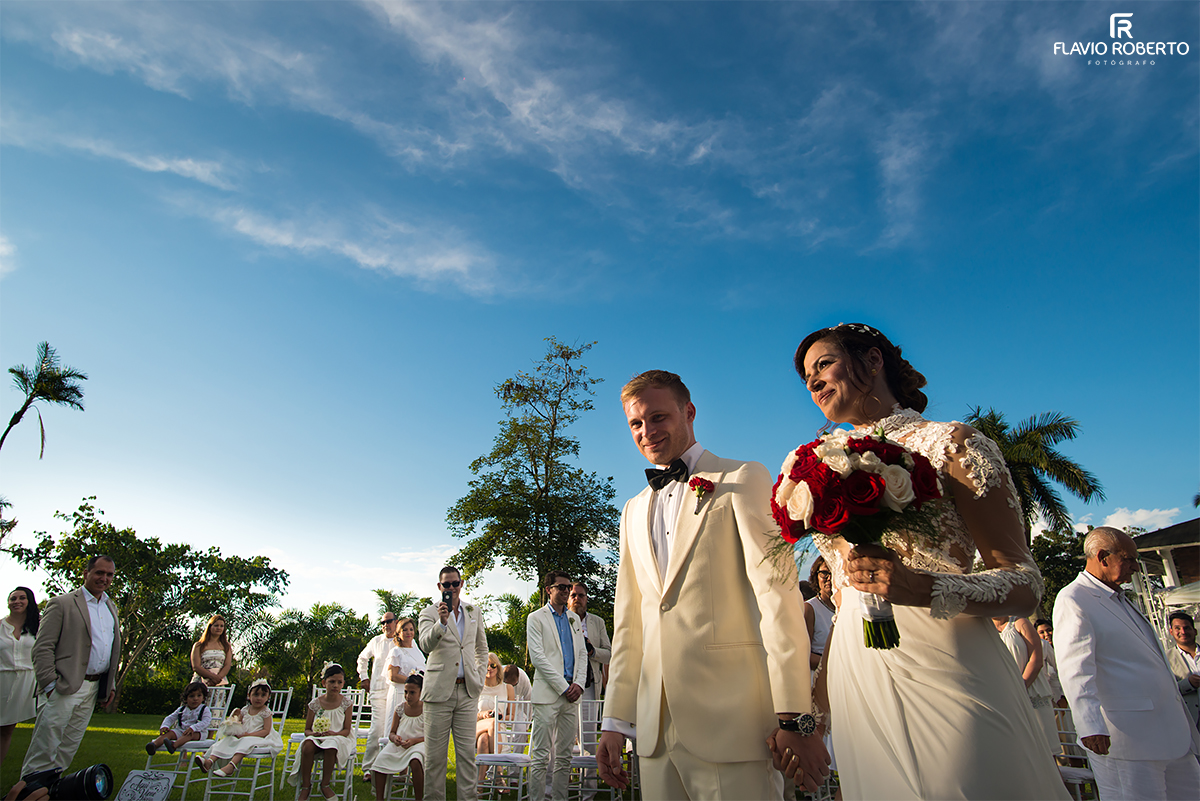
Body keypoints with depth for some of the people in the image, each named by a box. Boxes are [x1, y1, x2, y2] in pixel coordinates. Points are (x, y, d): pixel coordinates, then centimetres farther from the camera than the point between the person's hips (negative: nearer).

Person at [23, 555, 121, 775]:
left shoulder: (111, 608, 15)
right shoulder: (62, 604, -5)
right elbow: (42, 647, -9)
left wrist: (111, 684, 15)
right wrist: (50, 684, -16)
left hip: (93, 689, 6)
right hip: (65, 687, -6)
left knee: (68, 749, 10)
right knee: (44, 747, -2)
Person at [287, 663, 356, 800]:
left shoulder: (346, 703, -1)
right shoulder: (315, 703, 2)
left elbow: (346, 730, -3)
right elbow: (307, 730, 7)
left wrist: (334, 734, -24)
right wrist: (314, 734, -16)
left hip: (338, 738, -2)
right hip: (316, 737, 2)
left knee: (331, 747, -37)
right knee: (308, 746, -33)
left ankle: (325, 785, -15)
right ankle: (306, 786, -16)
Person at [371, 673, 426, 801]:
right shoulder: (400, 708, 6)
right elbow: (391, 732, 11)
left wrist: (414, 741, -20)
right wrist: (394, 738, -14)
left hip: (417, 744, -4)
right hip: (398, 745, 5)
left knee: (415, 762, -36)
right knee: (381, 759, -22)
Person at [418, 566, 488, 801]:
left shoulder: (474, 612, 12)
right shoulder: (429, 613, 0)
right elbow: (426, 645, -18)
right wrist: (441, 622, -35)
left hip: (468, 691, 3)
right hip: (439, 691, -3)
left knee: (467, 753, 3)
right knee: (435, 755, 3)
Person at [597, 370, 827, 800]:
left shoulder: (743, 479, -1)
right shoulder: (634, 511, 17)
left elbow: (777, 594, -10)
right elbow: (628, 622, 16)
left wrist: (794, 717, -15)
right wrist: (615, 722, 12)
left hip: (731, 717, -5)